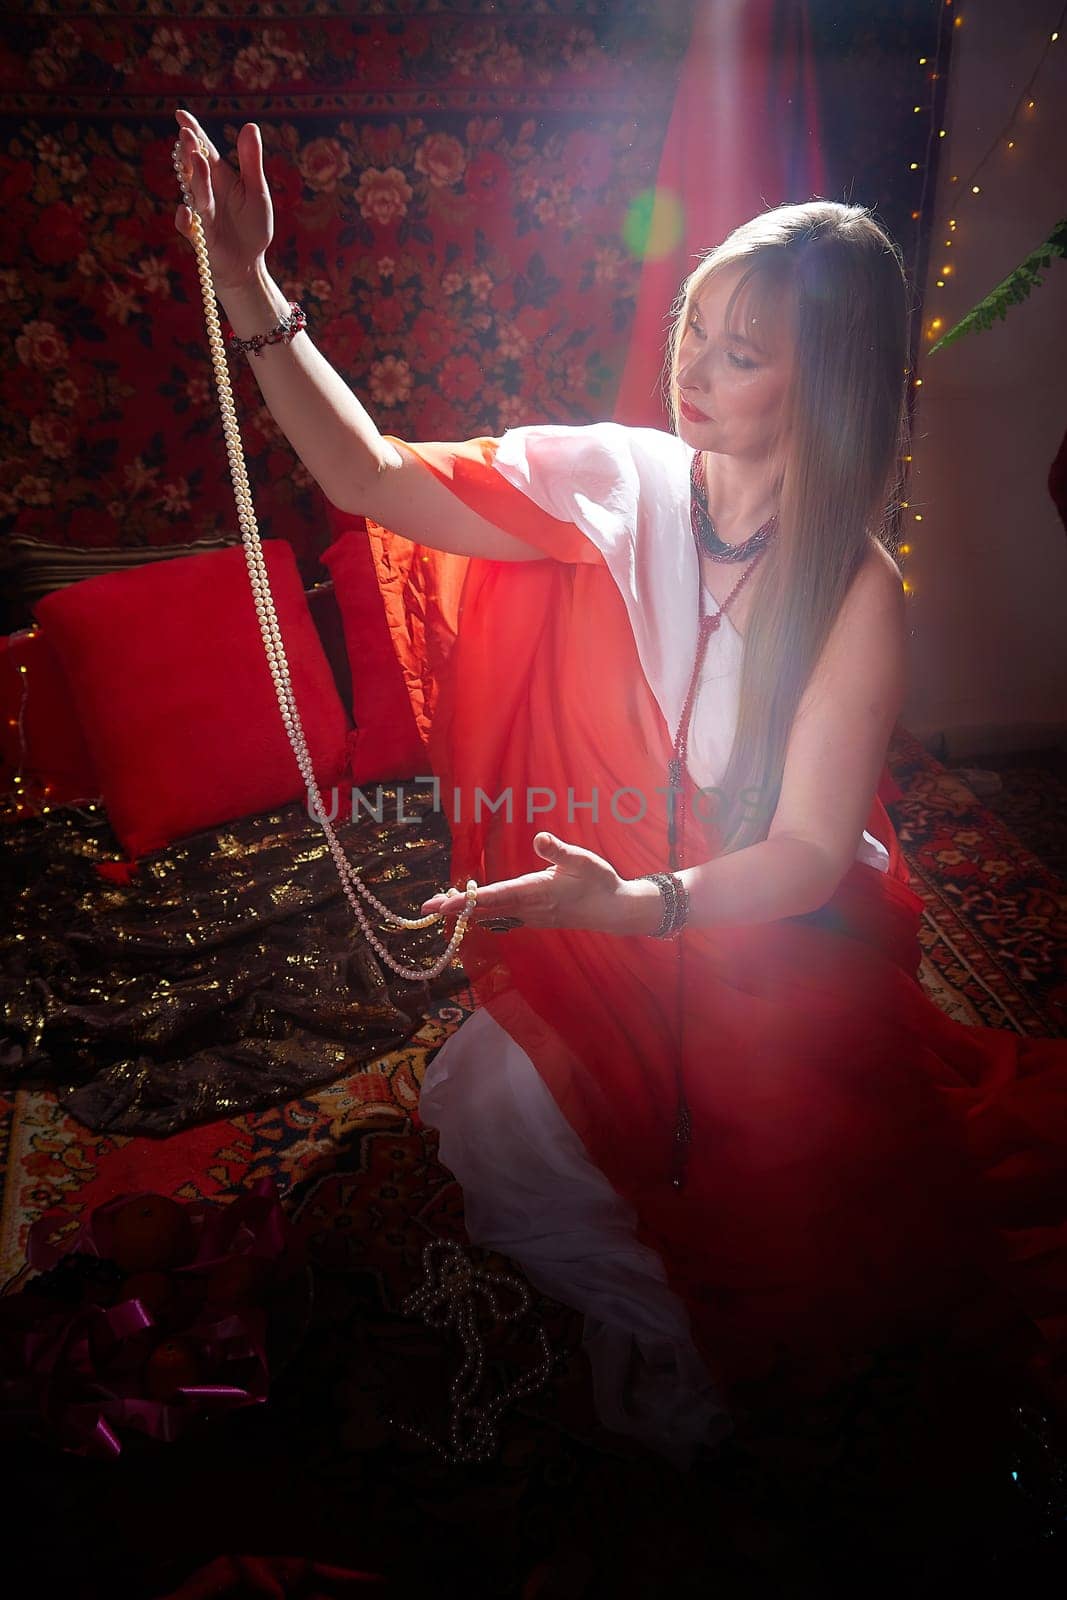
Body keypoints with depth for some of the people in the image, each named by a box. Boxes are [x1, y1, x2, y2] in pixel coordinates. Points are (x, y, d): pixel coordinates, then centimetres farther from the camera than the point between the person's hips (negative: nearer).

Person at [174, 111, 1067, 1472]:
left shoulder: (857, 594, -12)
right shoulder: (614, 481, -6)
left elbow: (809, 848, -15)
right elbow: (374, 479, -3)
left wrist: (639, 900, -34)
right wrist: (249, 291, -13)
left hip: (770, 937, -1)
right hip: (598, 908, 2)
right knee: (493, 1117, -17)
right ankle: (662, 1345, 13)